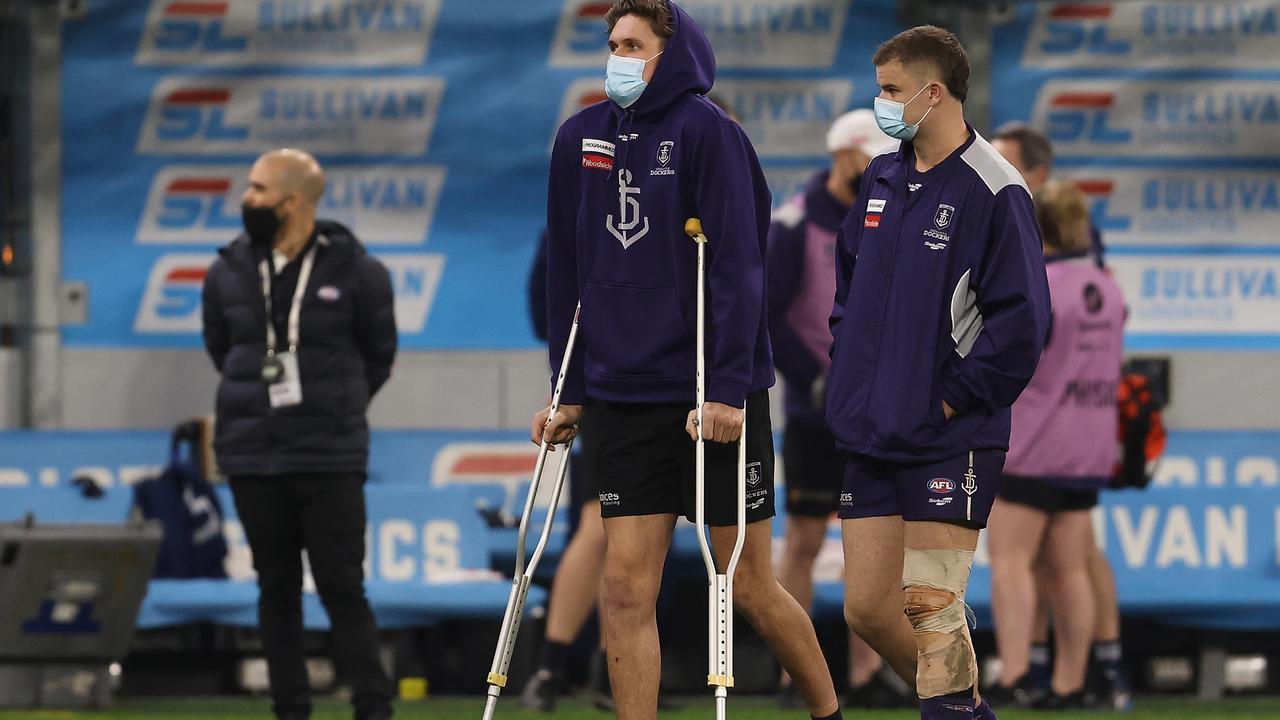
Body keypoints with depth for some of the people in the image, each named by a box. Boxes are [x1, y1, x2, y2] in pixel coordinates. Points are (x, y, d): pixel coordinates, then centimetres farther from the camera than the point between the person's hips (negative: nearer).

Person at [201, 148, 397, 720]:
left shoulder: (355, 272, -5)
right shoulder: (229, 273, 2)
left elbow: (378, 353, 9)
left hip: (330, 459, -3)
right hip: (252, 458, 3)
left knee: (342, 588, -4)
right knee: (277, 590, 7)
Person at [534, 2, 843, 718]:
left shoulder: (706, 132, -8)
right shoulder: (581, 139, 8)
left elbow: (737, 270, -13)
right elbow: (567, 275, 15)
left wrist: (727, 388, -19)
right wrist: (567, 391, 12)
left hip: (717, 397, -5)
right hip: (625, 401, 5)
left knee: (749, 586, 4)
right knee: (626, 586, -3)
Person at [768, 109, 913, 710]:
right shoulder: (795, 225, -8)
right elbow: (765, 316, -11)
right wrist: (816, 379, -17)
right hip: (815, 413, -5)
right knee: (803, 541, 1)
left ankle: (866, 673, 7)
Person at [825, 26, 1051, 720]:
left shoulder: (993, 191, -12)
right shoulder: (881, 180, 11)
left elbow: (1021, 321, -15)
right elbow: (848, 281, 24)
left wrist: (954, 398, -13)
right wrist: (851, 371, 12)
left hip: (950, 440, -7)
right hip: (871, 439, 7)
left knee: (932, 611, -8)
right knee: (866, 607, 7)